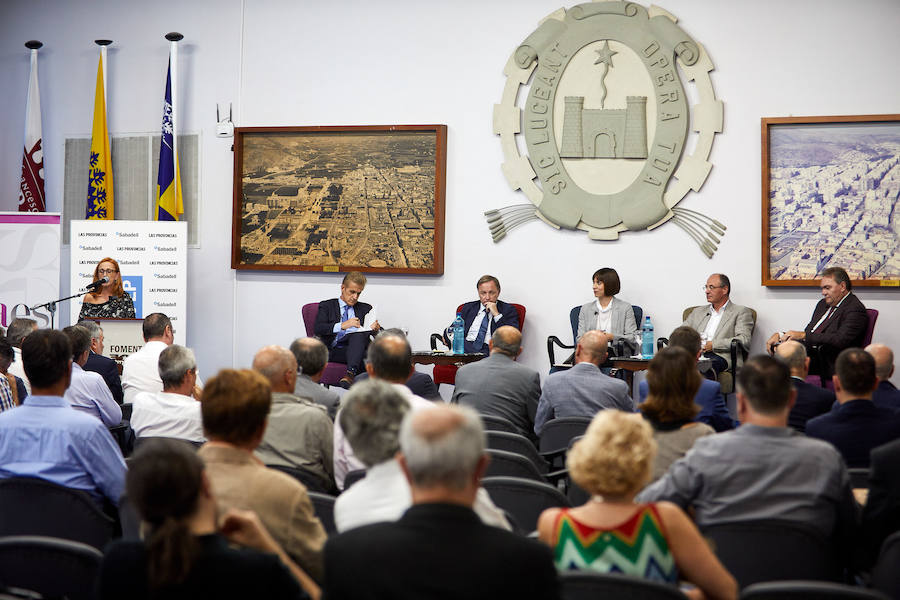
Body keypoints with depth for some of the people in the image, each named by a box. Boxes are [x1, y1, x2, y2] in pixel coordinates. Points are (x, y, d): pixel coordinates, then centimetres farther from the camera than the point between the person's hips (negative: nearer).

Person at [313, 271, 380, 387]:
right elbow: (318, 329, -2)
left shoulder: (365, 308, 26)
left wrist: (376, 329, -8)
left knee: (359, 333, -35)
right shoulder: (327, 306, 18)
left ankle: (350, 374, -51)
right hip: (333, 351, -2)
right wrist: (342, 325, -19)